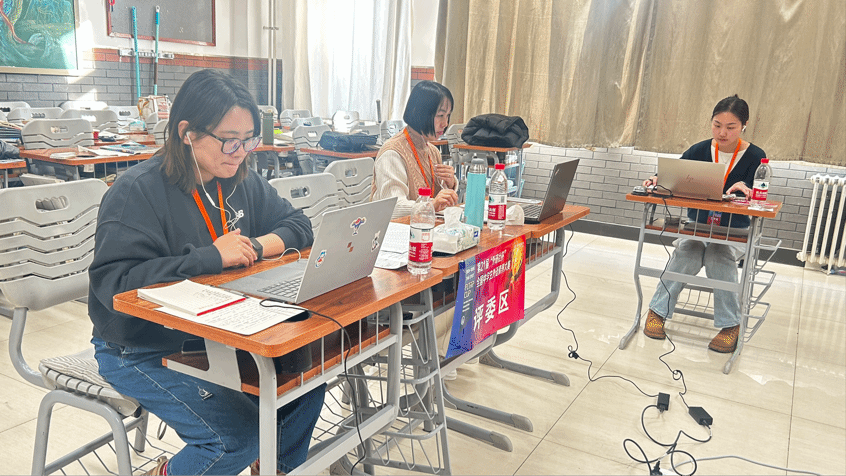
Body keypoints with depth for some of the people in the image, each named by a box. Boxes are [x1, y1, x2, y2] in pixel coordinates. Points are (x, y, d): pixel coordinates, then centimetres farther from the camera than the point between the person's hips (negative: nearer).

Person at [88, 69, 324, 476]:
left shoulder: (242, 182, 3)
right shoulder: (137, 192, -18)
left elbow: (297, 225, 9)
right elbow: (113, 283, -27)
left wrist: (257, 246, -13)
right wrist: (210, 257, -28)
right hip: (143, 352, -6)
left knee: (305, 388, -8)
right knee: (238, 436, -21)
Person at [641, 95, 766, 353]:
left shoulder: (755, 157, -2)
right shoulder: (699, 151, 3)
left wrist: (744, 187, -35)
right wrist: (657, 180, -31)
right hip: (696, 224, 1)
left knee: (719, 257, -32)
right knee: (686, 254, -30)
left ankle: (730, 325, -20)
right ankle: (658, 311, -18)